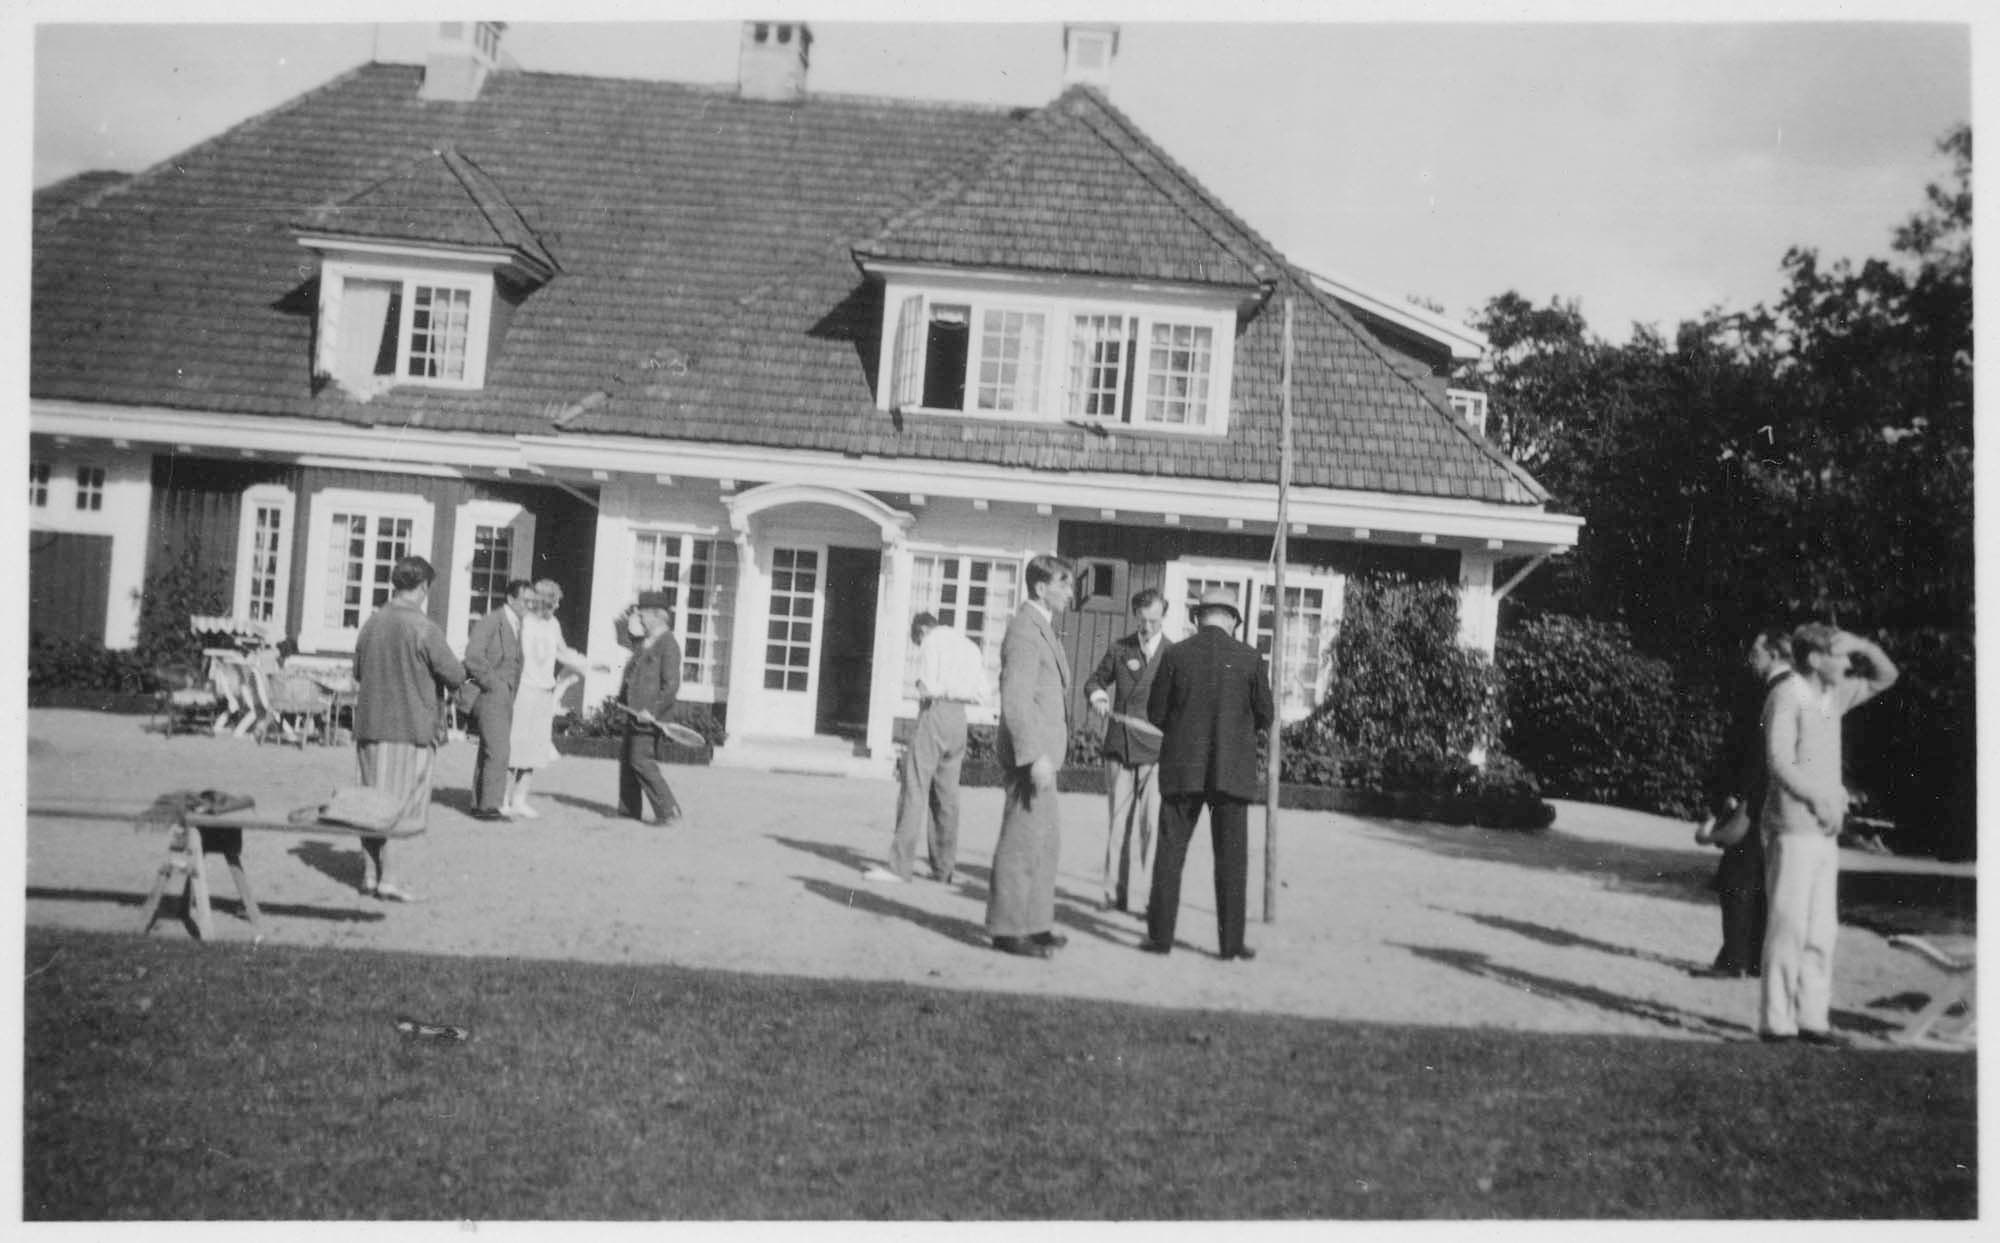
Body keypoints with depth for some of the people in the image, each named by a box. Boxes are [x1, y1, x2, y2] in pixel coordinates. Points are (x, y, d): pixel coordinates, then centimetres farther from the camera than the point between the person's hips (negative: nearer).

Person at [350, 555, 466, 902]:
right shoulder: (423, 628, -14)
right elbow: (456, 676, -12)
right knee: (397, 809, 0)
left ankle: (370, 875, 21)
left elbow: (358, 674, 15)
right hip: (411, 728, -6)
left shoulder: (371, 623, 5)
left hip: (370, 726, 6)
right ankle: (384, 879, 2)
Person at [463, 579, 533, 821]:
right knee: (498, 752, -14)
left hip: (507, 698, 8)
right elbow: (473, 658, -18)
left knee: (488, 753, 10)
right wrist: (495, 685, -15)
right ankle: (490, 805, -13)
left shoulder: (520, 626, 16)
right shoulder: (489, 622, -9)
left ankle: (480, 805, 13)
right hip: (491, 695, -8)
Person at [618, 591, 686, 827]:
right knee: (626, 757, 15)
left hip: (650, 715, -10)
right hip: (634, 712, 10)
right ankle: (629, 810, 28)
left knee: (642, 761, -12)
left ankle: (671, 814, -8)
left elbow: (671, 685, -20)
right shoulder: (642, 644, 15)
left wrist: (653, 711, -24)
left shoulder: (668, 645, -14)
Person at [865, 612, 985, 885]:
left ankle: (899, 866, -12)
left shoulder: (933, 640, -1)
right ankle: (944, 868, 13)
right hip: (959, 719, 7)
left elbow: (928, 684, -13)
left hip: (935, 712, -7)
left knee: (914, 790, -8)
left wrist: (926, 691, 8)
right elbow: (980, 692, 14)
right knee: (946, 796, 11)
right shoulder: (968, 645, 21)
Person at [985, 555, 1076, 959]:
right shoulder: (1025, 630, -15)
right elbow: (1015, 699, -23)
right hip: (1030, 755, -10)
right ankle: (1007, 929, 4)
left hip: (1042, 752, 10)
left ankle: (1033, 923, 26)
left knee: (1046, 841, 16)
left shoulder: (1042, 628, 16)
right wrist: (1035, 756, -26)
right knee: (1022, 842, -4)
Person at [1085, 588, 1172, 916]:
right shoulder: (1118, 649, 8)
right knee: (1118, 823, 7)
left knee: (1153, 824, -8)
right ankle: (1116, 892, 14)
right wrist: (1097, 696, -5)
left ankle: (1154, 896, -3)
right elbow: (1095, 680, 19)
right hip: (1118, 748, 2)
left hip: (1157, 752, -2)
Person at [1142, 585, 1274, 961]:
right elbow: (1264, 718, 2)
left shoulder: (1175, 655, -3)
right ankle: (1231, 942, 8)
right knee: (1231, 858, 6)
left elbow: (1155, 713, 1)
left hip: (1182, 768, 0)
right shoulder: (1250, 658, -3)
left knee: (1170, 853, 7)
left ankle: (1160, 934, 9)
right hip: (1233, 770, 0)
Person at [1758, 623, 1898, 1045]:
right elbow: (1780, 761, -16)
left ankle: (1811, 1018, 13)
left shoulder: (1833, 696, 15)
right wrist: (1819, 801, -14)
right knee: (1789, 926, -6)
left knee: (1821, 929, 8)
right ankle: (1776, 1020, -1)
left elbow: (1886, 676, 25)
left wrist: (1861, 646, 8)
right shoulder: (1787, 696, -9)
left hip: (1825, 831, 8)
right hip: (1793, 828, -8)